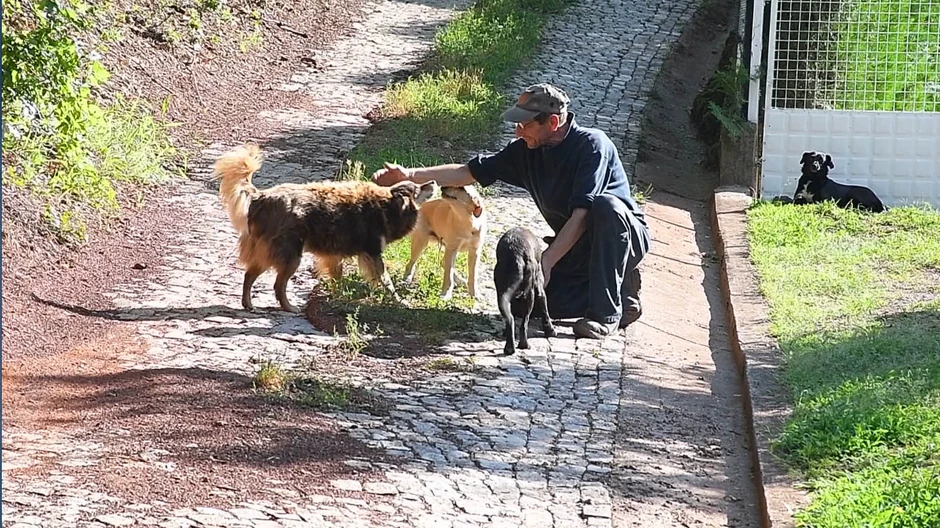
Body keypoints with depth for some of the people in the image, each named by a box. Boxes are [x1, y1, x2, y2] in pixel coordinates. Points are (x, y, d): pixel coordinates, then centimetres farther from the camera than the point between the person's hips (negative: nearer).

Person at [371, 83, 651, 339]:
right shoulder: (526, 150, -3)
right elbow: (470, 172, 1)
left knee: (605, 205, -39)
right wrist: (409, 175, -6)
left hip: (627, 235, -6)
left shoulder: (592, 145, -23)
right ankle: (621, 293, 5)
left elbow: (581, 215, -30)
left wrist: (546, 261, -35)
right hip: (577, 248, 6)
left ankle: (606, 313, -28)